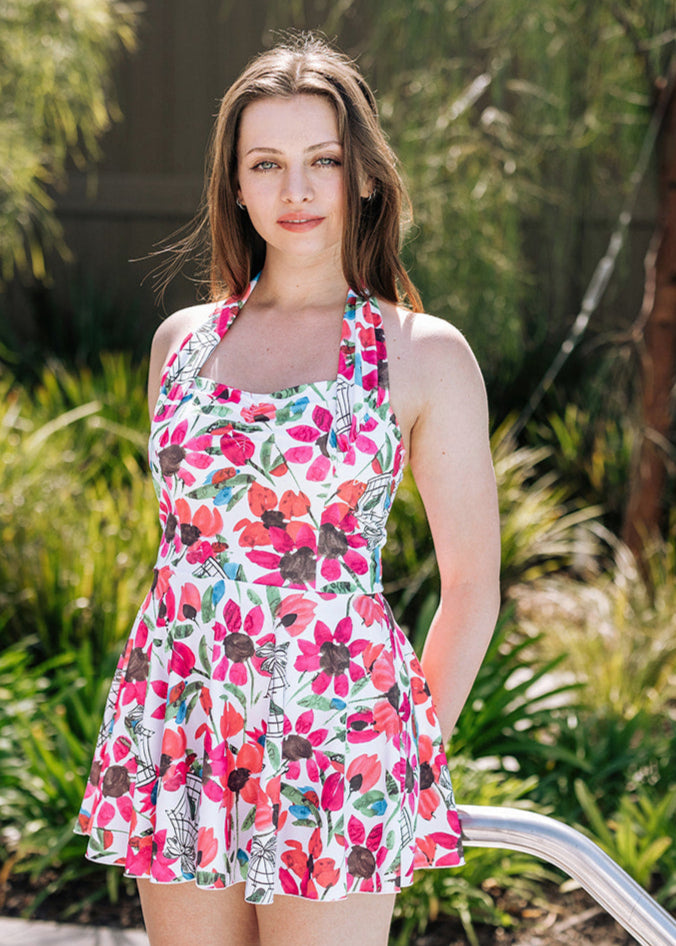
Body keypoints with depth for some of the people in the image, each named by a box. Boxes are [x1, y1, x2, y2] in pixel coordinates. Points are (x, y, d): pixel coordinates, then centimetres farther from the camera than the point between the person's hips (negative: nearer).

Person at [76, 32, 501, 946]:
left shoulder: (424, 354, -2)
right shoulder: (183, 340, 9)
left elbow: (471, 583, 1)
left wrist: (415, 751, 4)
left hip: (334, 733, -4)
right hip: (175, 737, 4)